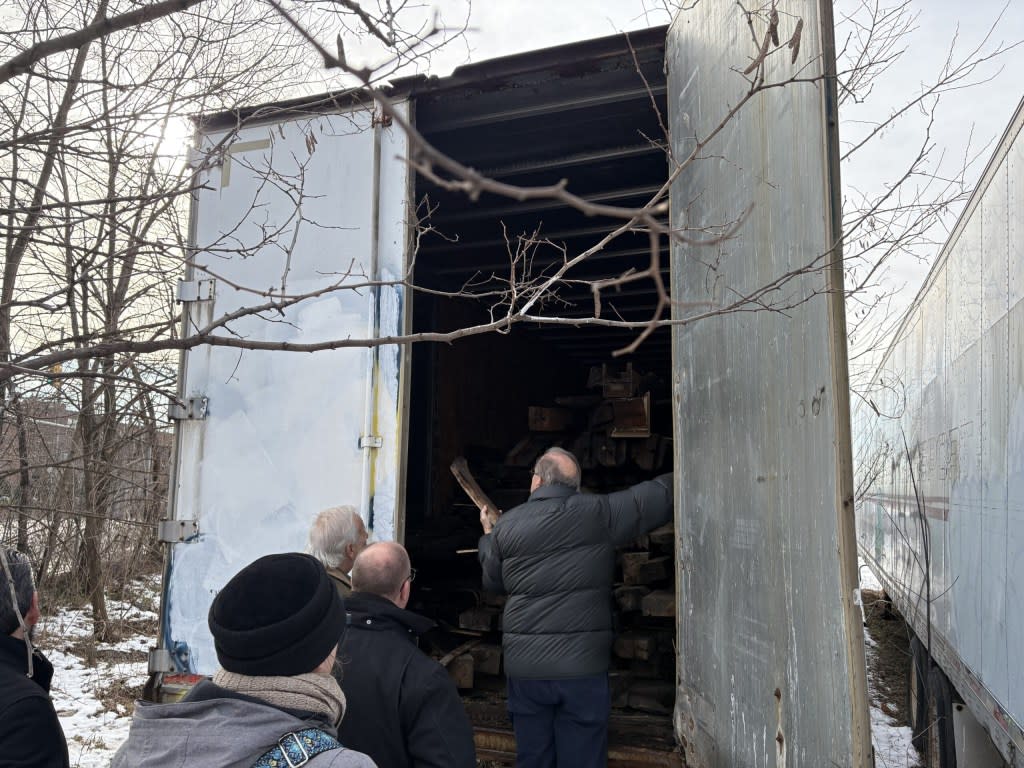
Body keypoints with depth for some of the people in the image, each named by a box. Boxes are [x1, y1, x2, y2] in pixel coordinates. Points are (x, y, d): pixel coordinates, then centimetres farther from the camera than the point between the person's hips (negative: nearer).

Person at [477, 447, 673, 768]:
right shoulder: (598, 513, -8)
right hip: (582, 667, -2)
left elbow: (492, 582, 16)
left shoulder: (505, 525, 1)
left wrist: (488, 535, 33)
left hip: (525, 669, 3)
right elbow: (658, 494, -2)